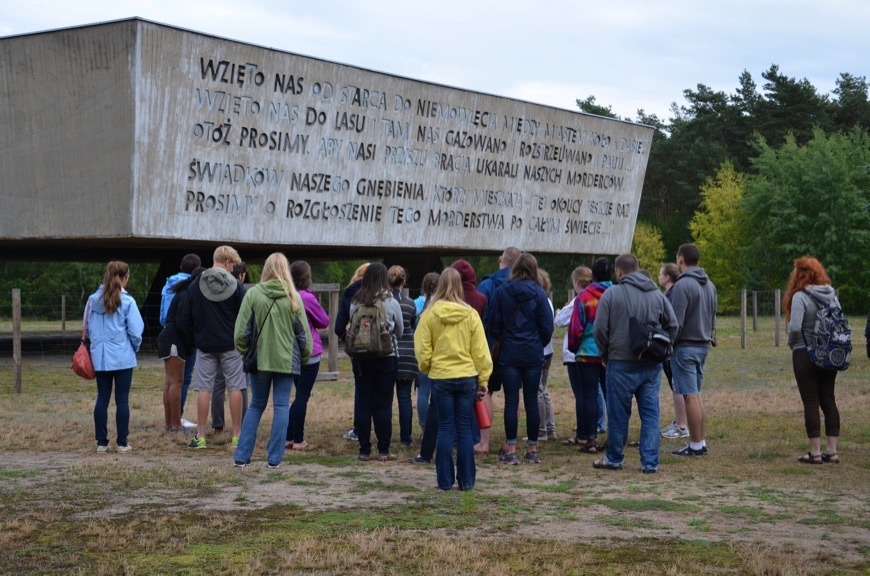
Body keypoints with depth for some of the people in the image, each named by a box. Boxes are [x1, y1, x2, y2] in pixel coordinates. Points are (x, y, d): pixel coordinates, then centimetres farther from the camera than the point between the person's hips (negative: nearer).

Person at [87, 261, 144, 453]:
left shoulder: (93, 300, 1)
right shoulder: (127, 301, -10)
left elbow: (87, 327, 8)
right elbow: (135, 331, -8)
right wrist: (135, 348, 11)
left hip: (99, 357, 3)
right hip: (123, 357, -3)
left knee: (102, 399, 9)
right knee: (122, 400, 3)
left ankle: (101, 442, 11)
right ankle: (122, 443, 6)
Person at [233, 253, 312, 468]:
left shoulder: (253, 294, -6)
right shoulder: (293, 297, -4)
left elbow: (241, 331, -4)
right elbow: (303, 331, 1)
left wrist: (244, 352, 13)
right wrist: (304, 357, 14)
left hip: (260, 359, 1)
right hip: (286, 359, -1)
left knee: (256, 406, 12)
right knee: (281, 406, 5)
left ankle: (241, 457, 9)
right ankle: (274, 458, 2)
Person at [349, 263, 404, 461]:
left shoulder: (355, 303, -3)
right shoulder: (391, 303, -6)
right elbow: (400, 331, 7)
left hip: (361, 357, 2)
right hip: (386, 357, -2)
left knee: (363, 403, 6)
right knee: (383, 405, 4)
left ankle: (364, 450, 8)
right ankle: (383, 450, 6)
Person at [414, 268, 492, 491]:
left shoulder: (430, 313, -5)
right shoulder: (470, 314, -3)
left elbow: (422, 349, -2)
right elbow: (481, 351, 0)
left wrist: (426, 368, 17)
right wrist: (483, 379, 7)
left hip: (441, 378, -1)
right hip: (467, 377, 1)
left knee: (445, 429, 6)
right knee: (465, 429, 8)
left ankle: (445, 481, 6)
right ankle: (466, 480, 10)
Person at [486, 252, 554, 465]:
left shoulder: (501, 292, -3)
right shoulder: (538, 293, -4)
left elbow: (492, 324, 0)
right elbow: (547, 326, -1)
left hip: (509, 354, 0)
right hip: (533, 354, 0)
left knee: (511, 401, 1)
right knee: (531, 400, 6)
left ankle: (511, 450, 1)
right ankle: (532, 449, 11)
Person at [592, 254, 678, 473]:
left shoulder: (611, 294, -5)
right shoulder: (657, 295, 8)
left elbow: (599, 329, -6)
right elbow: (672, 325, 10)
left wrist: (604, 355, 7)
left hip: (621, 364, -3)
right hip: (652, 365, 4)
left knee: (618, 413, 6)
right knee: (650, 413, 6)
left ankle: (614, 459, 17)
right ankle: (650, 462, 5)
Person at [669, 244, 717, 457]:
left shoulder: (682, 285, -16)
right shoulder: (709, 285, 13)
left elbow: (676, 322, -19)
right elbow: (713, 318, 18)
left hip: (685, 347, -9)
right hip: (703, 346, 9)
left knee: (690, 396, -5)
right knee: (696, 394, 15)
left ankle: (696, 445, -3)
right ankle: (701, 441, 17)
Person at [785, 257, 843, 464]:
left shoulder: (800, 296, -14)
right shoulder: (832, 295, 6)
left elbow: (795, 327, -21)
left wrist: (792, 343, -3)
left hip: (805, 355, -6)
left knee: (811, 402, -1)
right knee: (828, 400, 11)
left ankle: (815, 452, 1)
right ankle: (832, 451, 12)